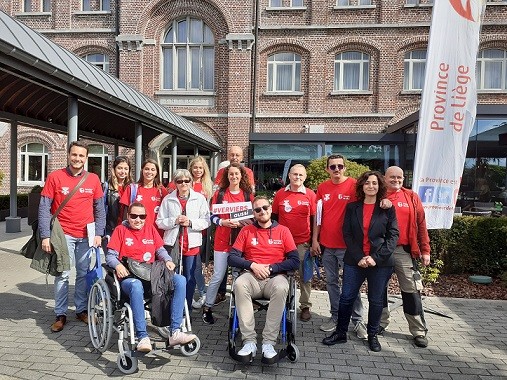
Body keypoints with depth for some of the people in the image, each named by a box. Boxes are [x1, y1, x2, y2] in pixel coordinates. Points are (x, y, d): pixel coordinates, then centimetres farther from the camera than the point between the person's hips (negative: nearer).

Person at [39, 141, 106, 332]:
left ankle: (81, 309, 25)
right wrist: (45, 236, -10)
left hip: (86, 235, 2)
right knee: (63, 274, 0)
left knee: (84, 273, 10)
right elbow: (44, 208, -4)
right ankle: (60, 315, 14)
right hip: (64, 234, -2)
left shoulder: (93, 179, 3)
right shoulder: (55, 177, -3)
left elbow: (99, 208, 6)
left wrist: (98, 233, -1)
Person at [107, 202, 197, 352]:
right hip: (129, 277, -3)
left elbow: (160, 250, 19)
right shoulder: (120, 229, 10)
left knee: (180, 280, -23)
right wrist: (118, 265, -17)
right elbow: (110, 256, 5)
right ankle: (143, 337, -34)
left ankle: (175, 332, -24)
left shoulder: (150, 228, 19)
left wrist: (168, 260, -2)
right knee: (136, 286, -41)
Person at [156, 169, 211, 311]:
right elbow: (160, 222, 3)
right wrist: (174, 221, -12)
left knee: (189, 278, 7)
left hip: (192, 243, 0)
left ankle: (187, 308, 21)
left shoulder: (200, 198, 2)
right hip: (172, 242, 1)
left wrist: (191, 223, -14)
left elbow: (206, 221, -1)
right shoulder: (168, 199, 4)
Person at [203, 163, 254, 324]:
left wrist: (243, 223, -8)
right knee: (218, 276, 1)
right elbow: (213, 217, 3)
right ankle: (207, 308, 19)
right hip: (222, 240, -1)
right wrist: (224, 222, -15)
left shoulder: (247, 195, 6)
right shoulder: (219, 194, 4)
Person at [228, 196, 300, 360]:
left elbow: (295, 261, 3)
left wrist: (271, 268, -8)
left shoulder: (283, 231, 10)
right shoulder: (246, 231, 13)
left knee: (281, 288, -35)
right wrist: (252, 265, -9)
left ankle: (269, 342, -27)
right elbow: (232, 257, 7)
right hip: (252, 276, 1)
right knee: (239, 284, -33)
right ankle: (249, 341, -29)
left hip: (275, 276, -1)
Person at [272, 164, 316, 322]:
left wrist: (314, 240, 0)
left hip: (303, 242, -1)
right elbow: (274, 216, 10)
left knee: (305, 276, 6)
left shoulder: (310, 194, 0)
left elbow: (314, 219, 2)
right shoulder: (280, 194, 3)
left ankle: (305, 306, 18)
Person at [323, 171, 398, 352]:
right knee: (346, 297, 5)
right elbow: (347, 234, 1)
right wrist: (359, 257, -10)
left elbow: (393, 235, -3)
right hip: (355, 261, 1)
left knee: (376, 300, 9)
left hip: (381, 262, -1)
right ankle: (340, 332, 21)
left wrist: (376, 257, -12)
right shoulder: (352, 207, 6)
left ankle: (372, 335, 27)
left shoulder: (387, 209, 2)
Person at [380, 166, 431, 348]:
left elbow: (421, 225, 5)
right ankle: (380, 324, 28)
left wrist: (425, 250, 2)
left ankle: (419, 331, 15)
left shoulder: (412, 197, 4)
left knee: (411, 291, 3)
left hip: (404, 251, 0)